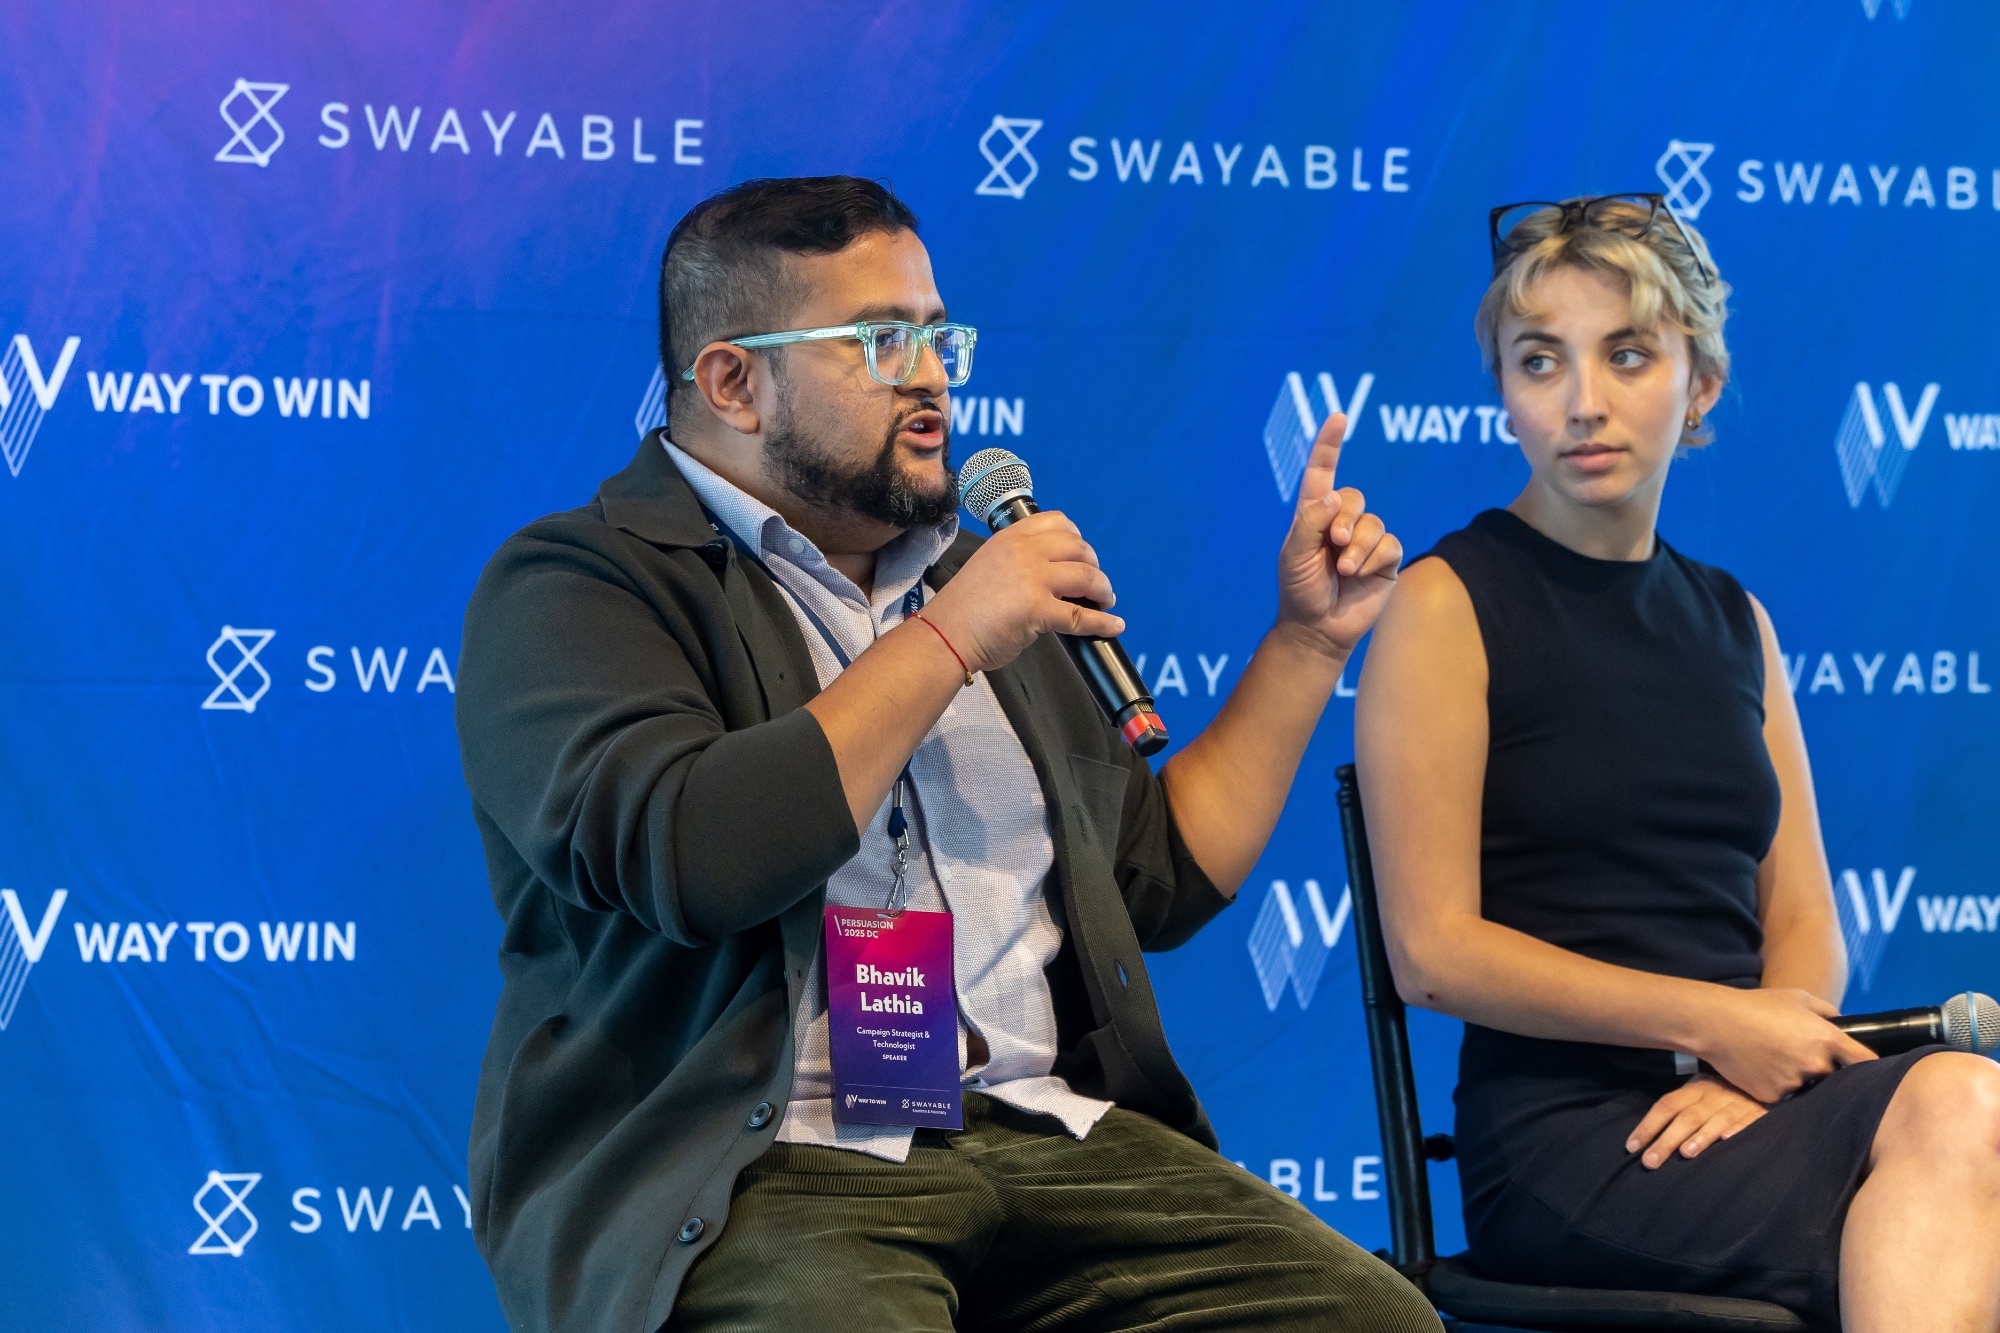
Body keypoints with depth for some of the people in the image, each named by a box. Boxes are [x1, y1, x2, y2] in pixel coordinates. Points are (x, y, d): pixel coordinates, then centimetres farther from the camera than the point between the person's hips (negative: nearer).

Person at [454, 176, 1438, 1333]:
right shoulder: (577, 585, 2)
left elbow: (1163, 878, 29)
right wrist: (948, 640, -11)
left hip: (1045, 1136, 6)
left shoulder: (976, 576, 24)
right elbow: (681, 859, -18)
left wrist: (1308, 637, 23)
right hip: (754, 1171, -6)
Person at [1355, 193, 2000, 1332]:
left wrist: (1755, 1065, -8)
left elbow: (1803, 924, 15)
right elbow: (1434, 952, -6)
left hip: (1728, 1104, 5)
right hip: (1557, 1121, -5)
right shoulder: (1448, 606, 1)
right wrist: (1714, 1023, -11)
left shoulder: (1730, 622, 19)